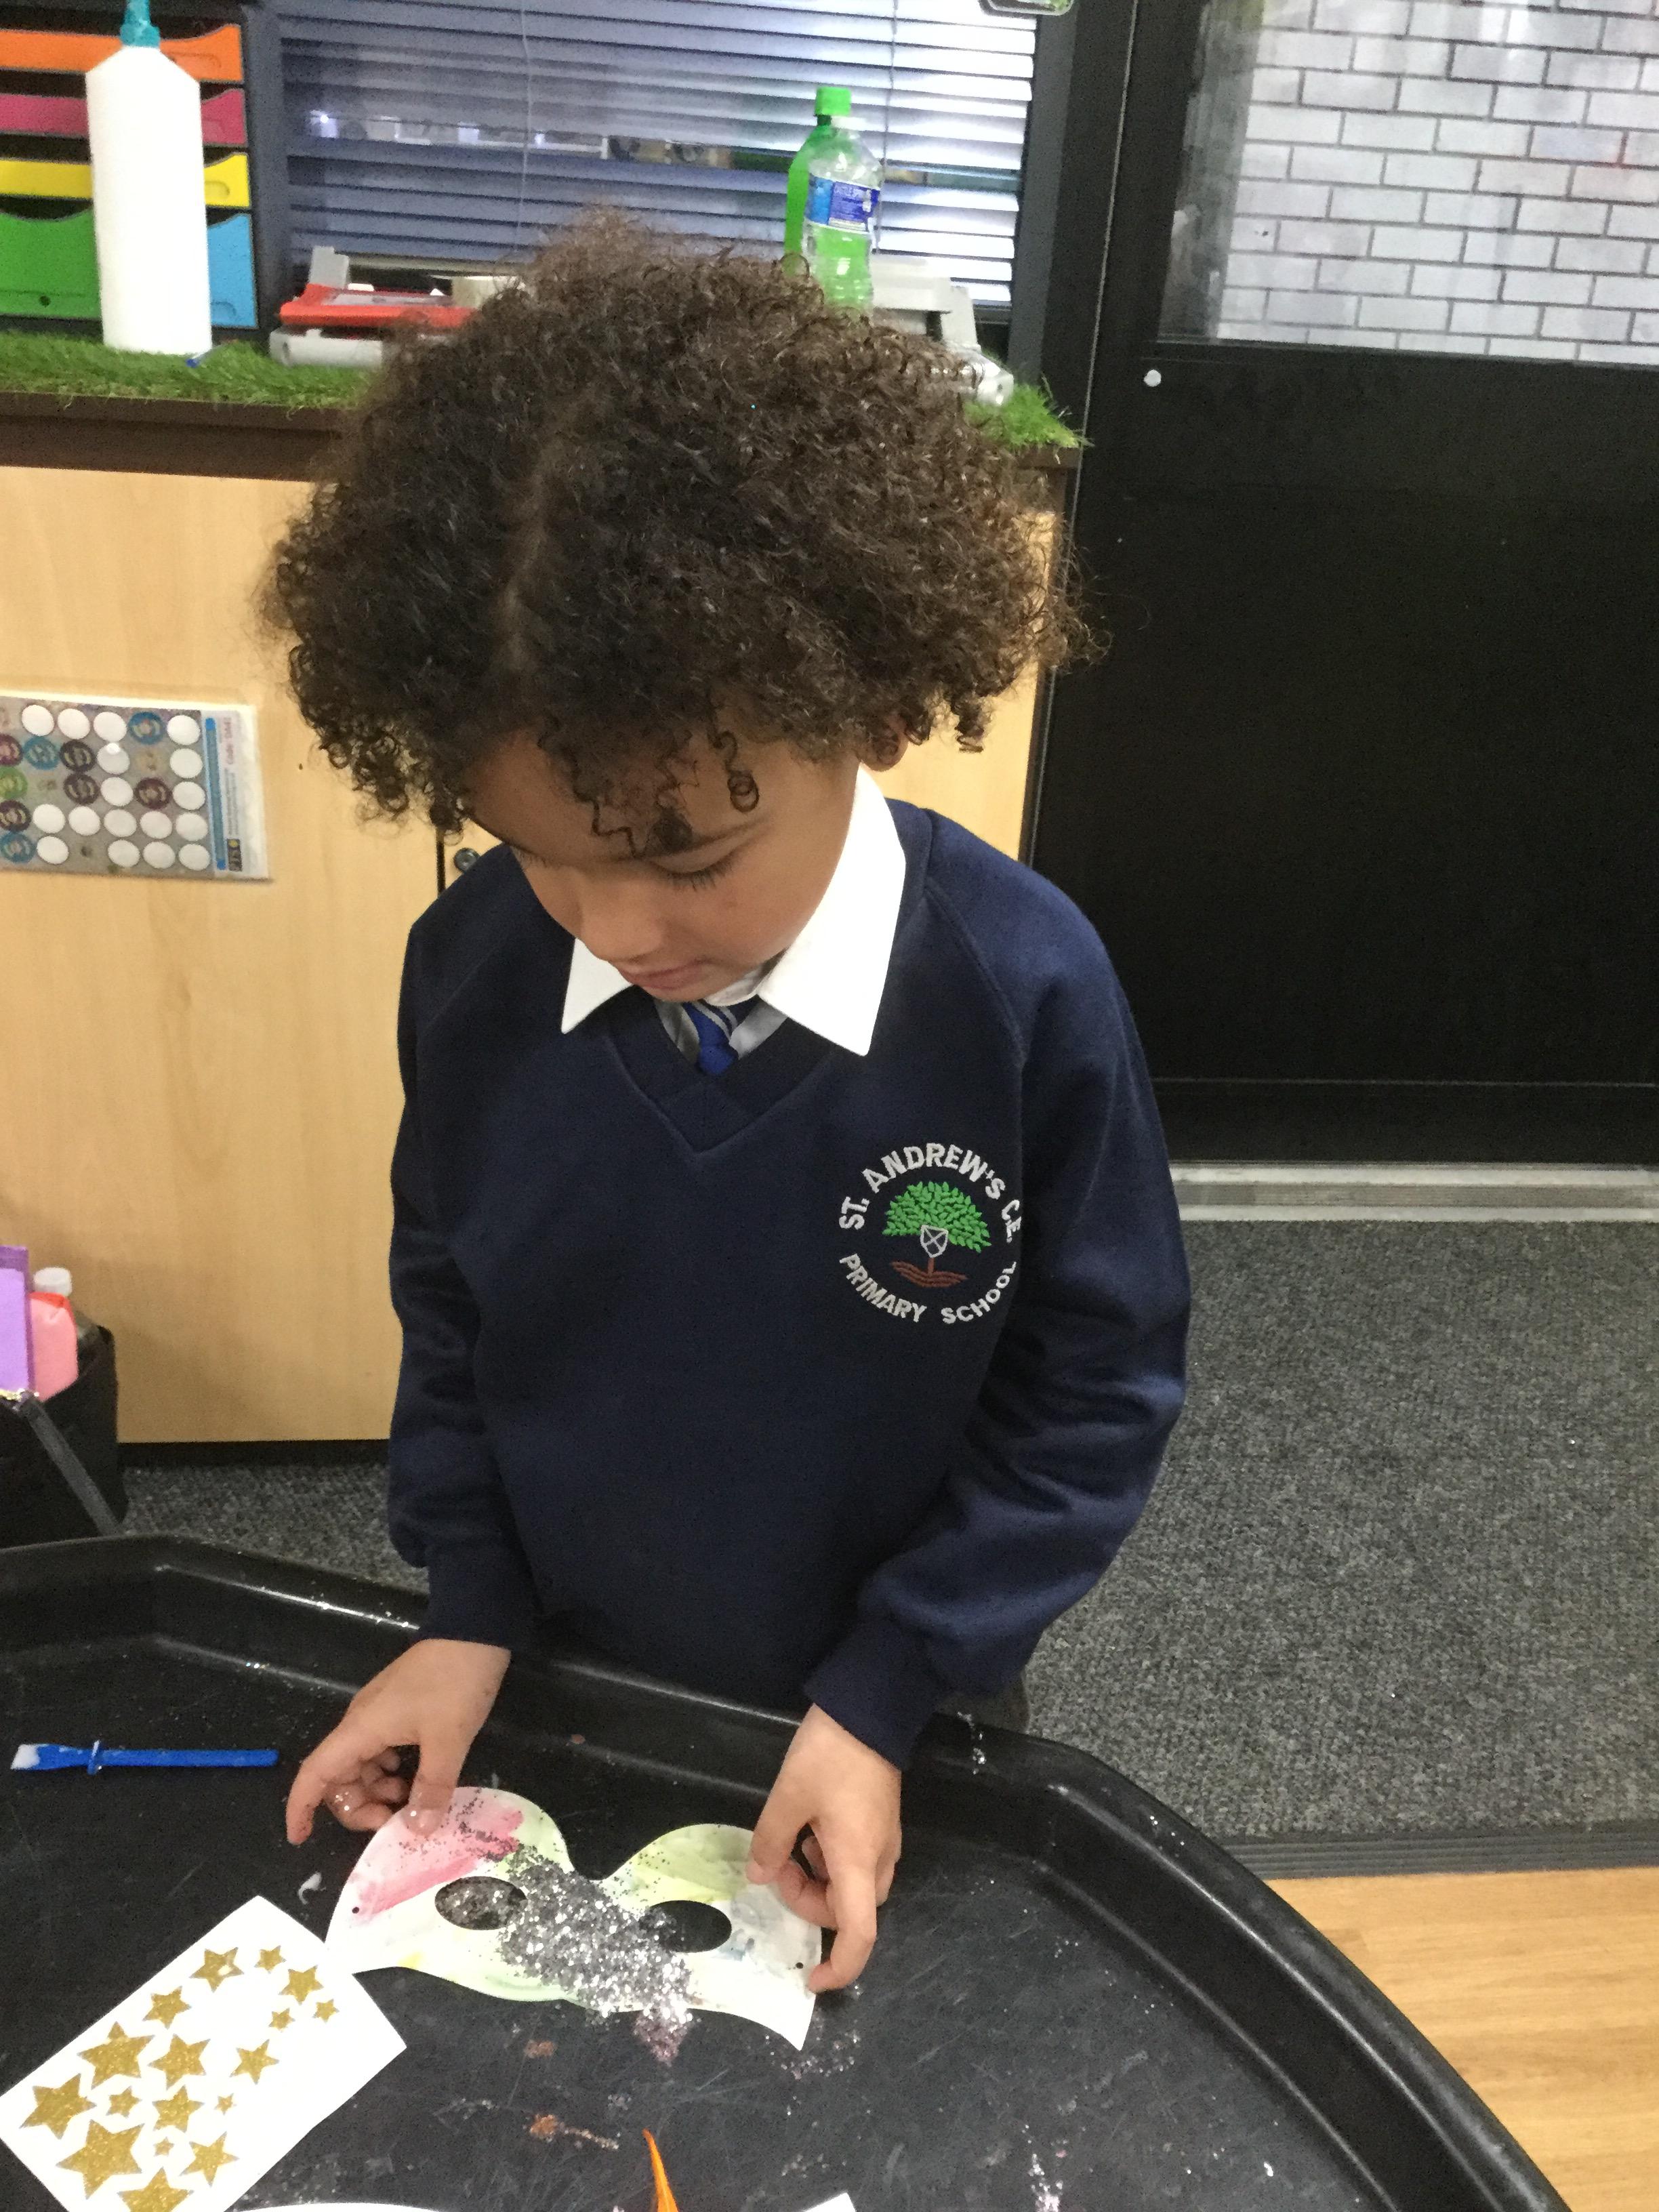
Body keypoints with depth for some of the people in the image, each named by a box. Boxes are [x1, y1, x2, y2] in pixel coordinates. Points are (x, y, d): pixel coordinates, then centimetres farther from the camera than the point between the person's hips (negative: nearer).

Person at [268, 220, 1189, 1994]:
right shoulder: (471, 966, -18)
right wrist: (469, 1606, -5)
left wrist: (887, 1695, -15)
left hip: (880, 1731, -2)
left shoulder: (1023, 992, -27)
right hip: (557, 1688, 3)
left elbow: (1096, 1393, -15)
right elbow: (448, 1301, -1)